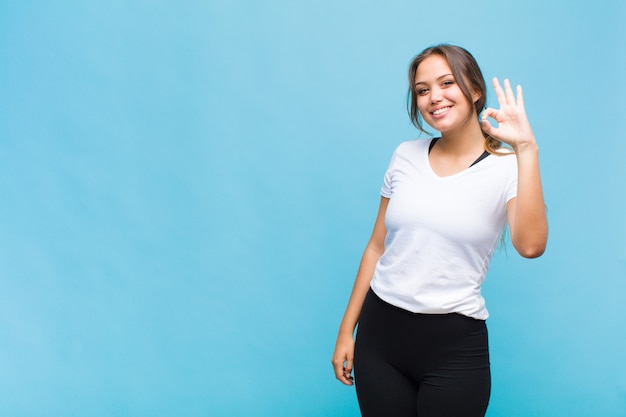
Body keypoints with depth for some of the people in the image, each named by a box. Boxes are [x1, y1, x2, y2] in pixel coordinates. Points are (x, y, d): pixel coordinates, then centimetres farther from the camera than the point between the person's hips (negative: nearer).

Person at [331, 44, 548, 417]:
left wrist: (526, 149, -25)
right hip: (379, 333, 3)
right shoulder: (406, 157, 5)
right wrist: (347, 330, 8)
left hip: (454, 347, -3)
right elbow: (377, 247, 9)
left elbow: (530, 245, -25)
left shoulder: (508, 168, -6)